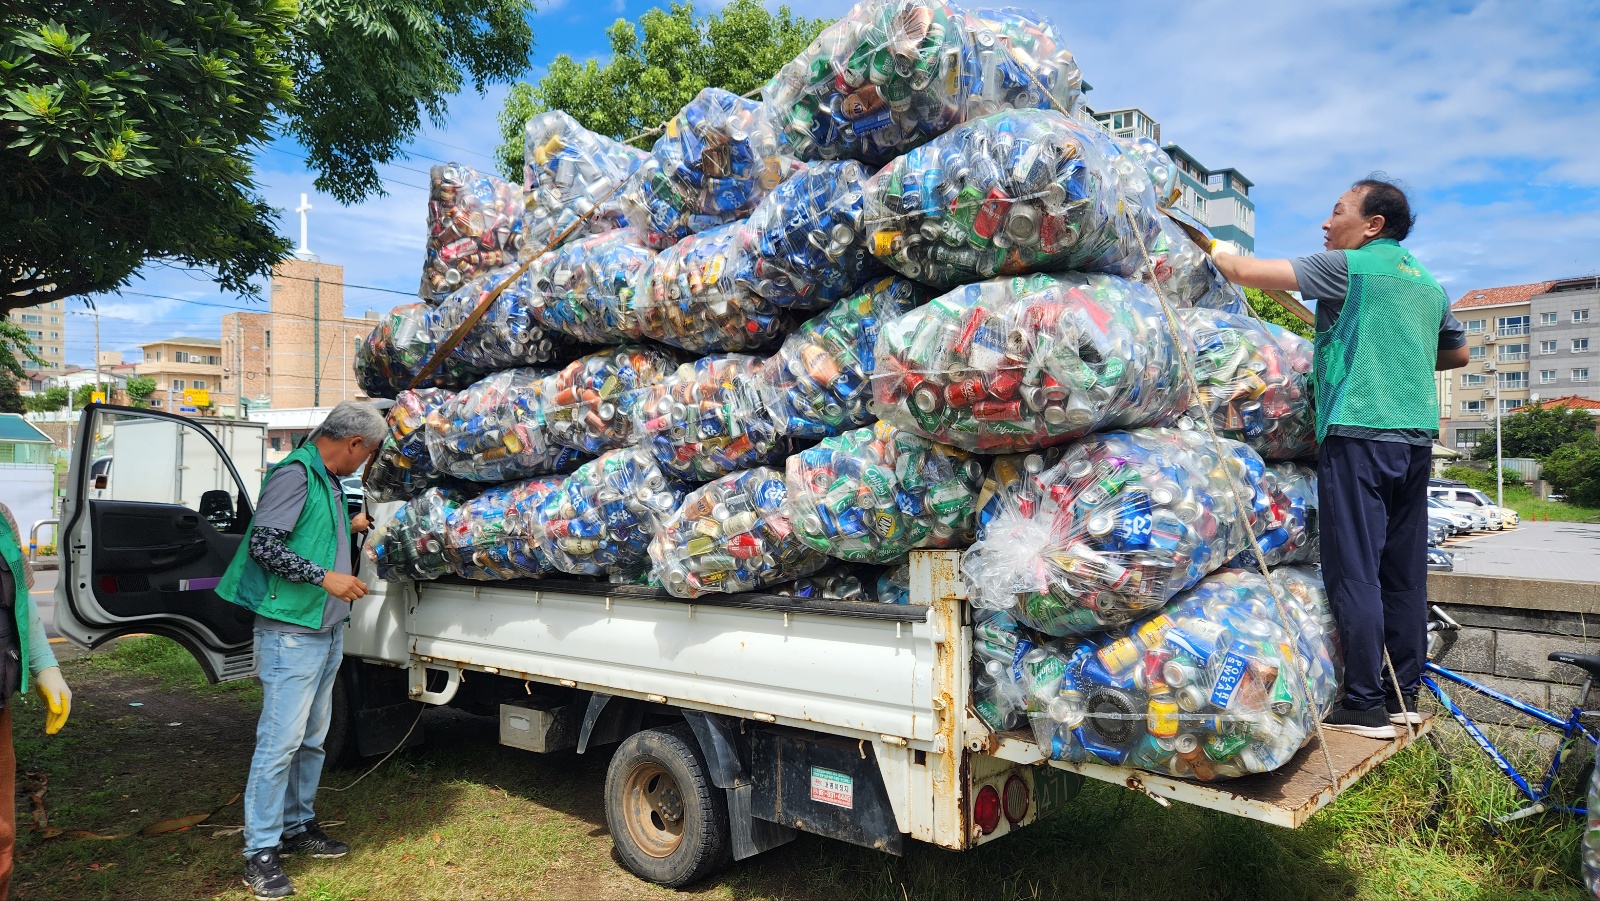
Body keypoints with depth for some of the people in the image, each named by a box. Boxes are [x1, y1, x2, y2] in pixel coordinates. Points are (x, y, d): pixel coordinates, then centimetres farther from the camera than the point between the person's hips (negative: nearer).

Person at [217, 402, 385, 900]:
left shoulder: (328, 480, 14)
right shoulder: (294, 474, -15)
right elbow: (263, 545, -20)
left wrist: (348, 527, 31)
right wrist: (325, 576, -21)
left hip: (327, 630, 9)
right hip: (292, 630, -9)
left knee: (312, 737, 16)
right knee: (281, 739, -5)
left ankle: (297, 826, 29)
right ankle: (260, 853, 4)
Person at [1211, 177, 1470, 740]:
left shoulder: (1347, 266, -3)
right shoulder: (1428, 284, 20)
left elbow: (1247, 273, -9)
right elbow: (1458, 353, 32)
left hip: (1358, 433, -8)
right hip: (1417, 435, 8)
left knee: (1354, 572, -6)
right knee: (1404, 573, 11)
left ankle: (1366, 705, -4)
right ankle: (1405, 694, 19)